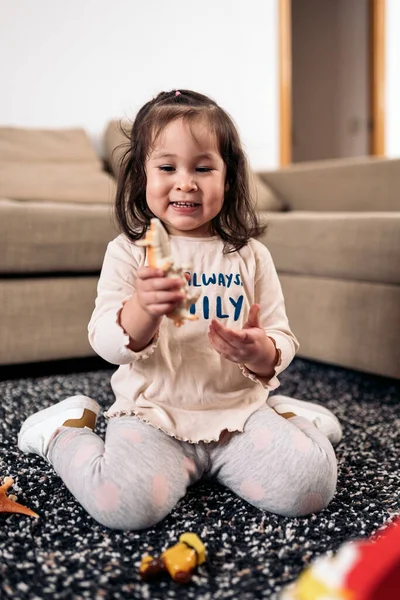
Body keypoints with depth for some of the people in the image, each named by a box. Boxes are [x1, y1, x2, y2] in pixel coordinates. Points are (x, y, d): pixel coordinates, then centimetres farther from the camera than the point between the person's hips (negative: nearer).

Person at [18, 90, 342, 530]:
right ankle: (66, 431, 4)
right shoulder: (128, 251, -1)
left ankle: (285, 417, 13)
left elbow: (283, 342, 6)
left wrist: (260, 353, -20)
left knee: (308, 485, -22)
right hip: (153, 413, -1)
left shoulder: (250, 255, 5)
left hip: (239, 411, 2)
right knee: (126, 502, -29)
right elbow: (106, 342, -9)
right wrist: (143, 308, -31)